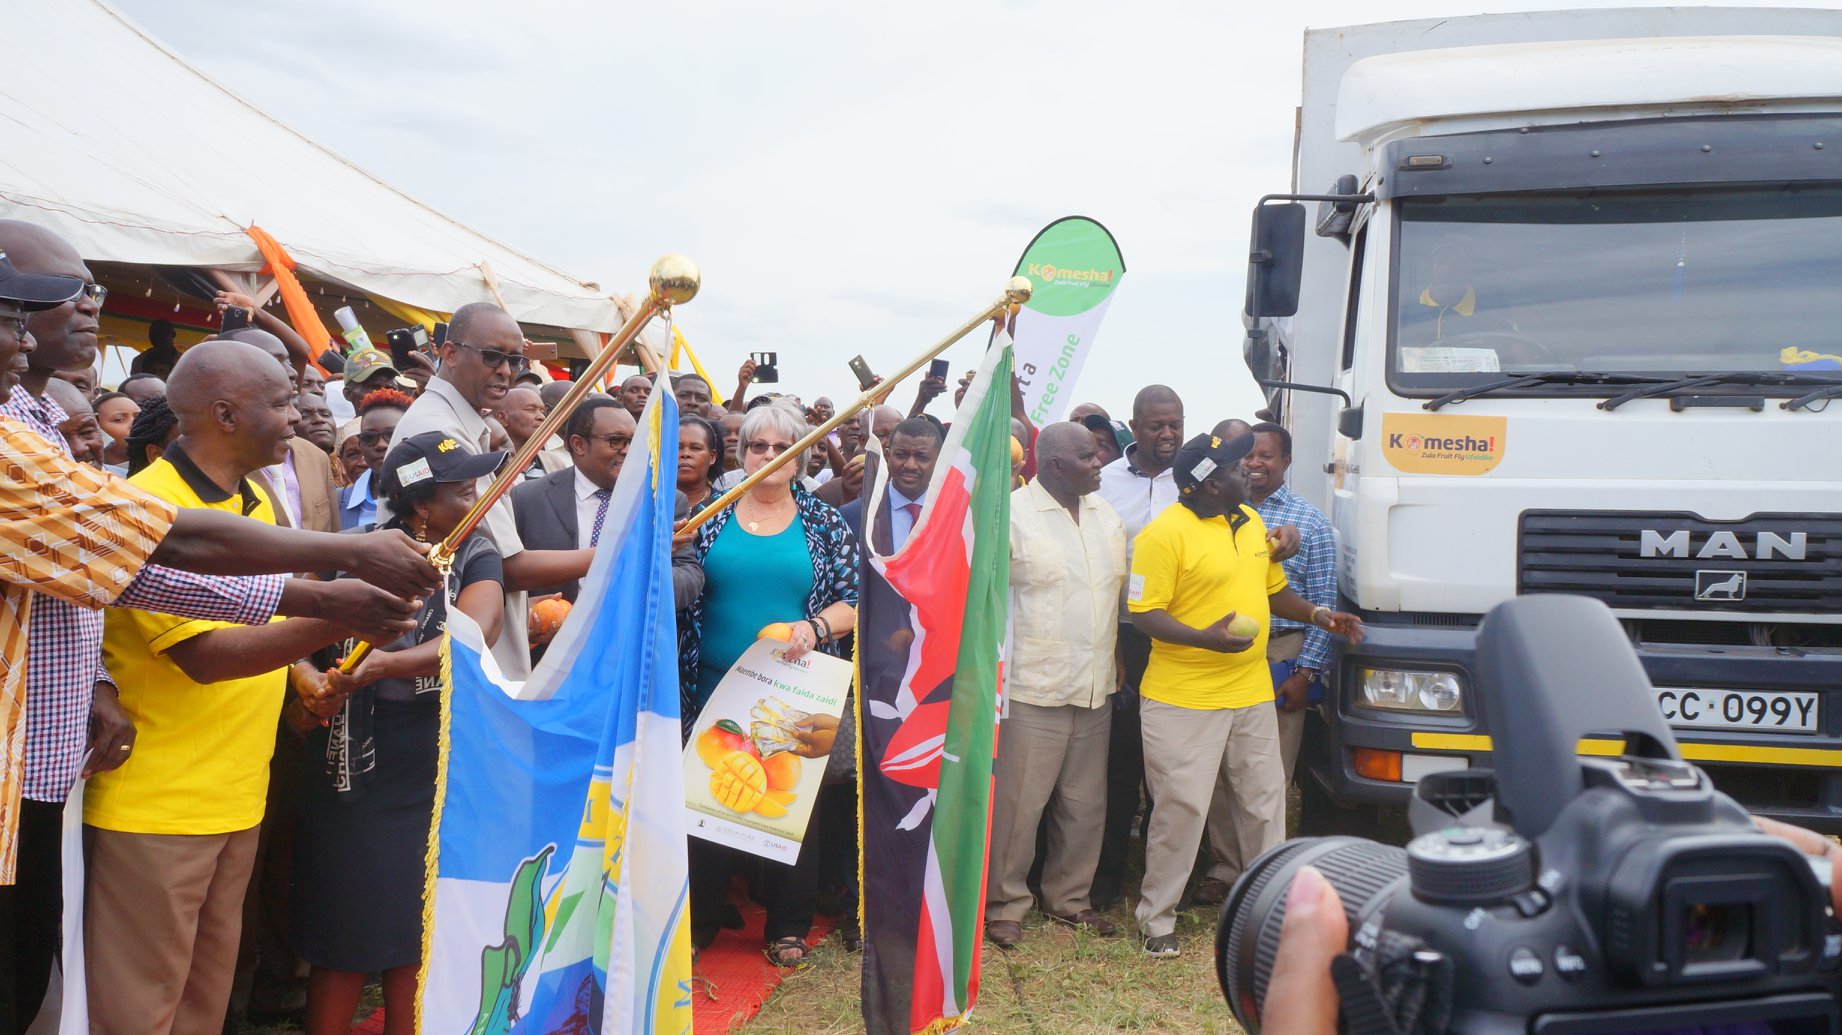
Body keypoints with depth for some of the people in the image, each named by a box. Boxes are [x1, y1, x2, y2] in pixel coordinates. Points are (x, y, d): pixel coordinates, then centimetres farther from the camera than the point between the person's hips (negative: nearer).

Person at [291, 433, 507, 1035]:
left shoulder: (476, 560, -2)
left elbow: (477, 632, -20)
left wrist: (388, 663, -35)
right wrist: (308, 677, -23)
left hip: (440, 772, 1)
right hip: (354, 767, -1)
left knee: (420, 922, 10)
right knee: (346, 924, 4)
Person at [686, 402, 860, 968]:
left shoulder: (825, 524, 4)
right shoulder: (710, 517, 5)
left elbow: (854, 600, -1)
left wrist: (814, 626, -18)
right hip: (716, 687, 0)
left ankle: (788, 928, 22)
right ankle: (699, 921, 20)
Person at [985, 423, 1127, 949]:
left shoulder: (1107, 514, 11)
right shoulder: (1012, 514, -10)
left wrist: (1118, 657, 15)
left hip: (1095, 688, 6)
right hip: (1033, 687, -6)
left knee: (1085, 803, 13)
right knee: (1018, 802, 0)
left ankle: (1068, 897, 29)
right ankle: (1005, 905, 16)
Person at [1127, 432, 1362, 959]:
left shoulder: (1251, 521, 11)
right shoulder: (1164, 534, -15)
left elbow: (1271, 587, 22)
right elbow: (1144, 613, -16)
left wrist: (1316, 614, 9)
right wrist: (1203, 637, -29)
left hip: (1251, 693, 7)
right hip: (1183, 700, -7)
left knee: (1264, 799, 15)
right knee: (1182, 809, -1)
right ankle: (1156, 919, 14)